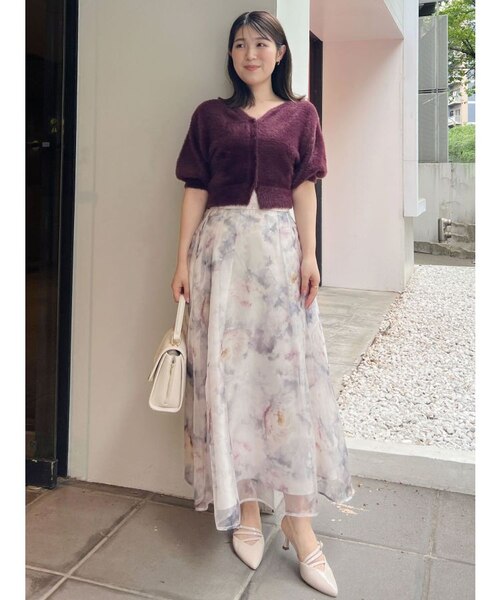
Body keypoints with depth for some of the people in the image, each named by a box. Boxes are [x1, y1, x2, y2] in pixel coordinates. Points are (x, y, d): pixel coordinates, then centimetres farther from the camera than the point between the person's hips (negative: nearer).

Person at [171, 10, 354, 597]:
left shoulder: (300, 114, 11)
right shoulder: (209, 114, 10)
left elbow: (304, 188, 5)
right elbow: (195, 189, 6)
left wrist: (309, 255, -6)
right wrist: (183, 258, -1)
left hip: (280, 246, 0)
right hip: (222, 246, 1)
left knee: (292, 371, -3)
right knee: (228, 371, 0)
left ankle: (299, 518, 6)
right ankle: (246, 506, 14)